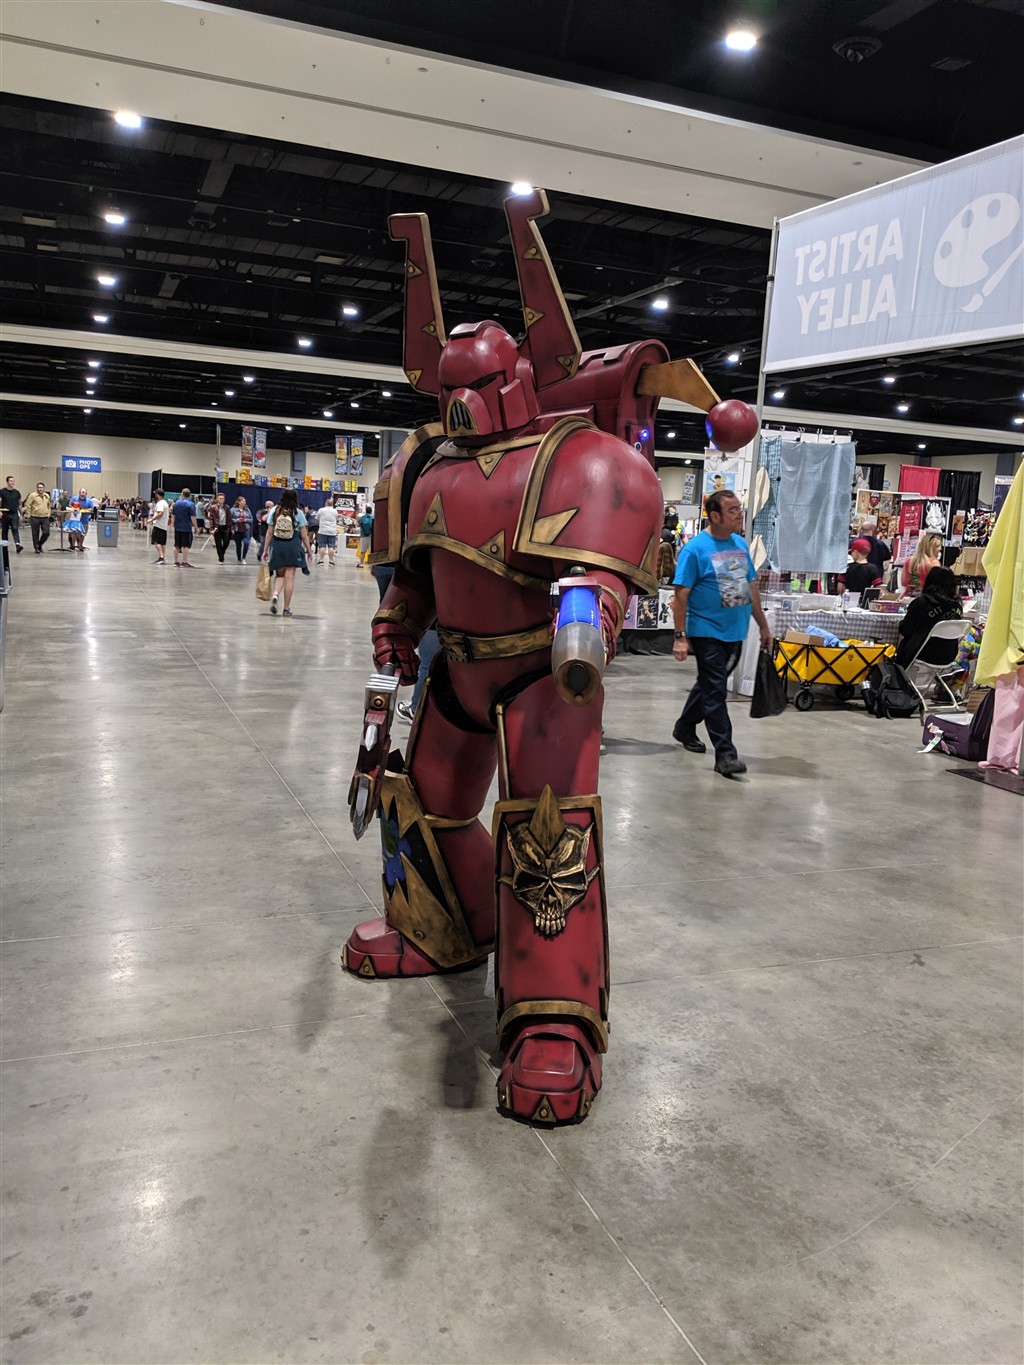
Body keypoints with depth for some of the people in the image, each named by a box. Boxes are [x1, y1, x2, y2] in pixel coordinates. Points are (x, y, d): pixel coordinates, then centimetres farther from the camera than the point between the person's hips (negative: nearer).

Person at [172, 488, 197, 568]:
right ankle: (184, 562, -4)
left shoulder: (176, 503, 10)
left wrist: (174, 525, 24)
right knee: (185, 546, -3)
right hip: (187, 527, -5)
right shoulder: (191, 504, -9)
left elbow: (173, 515, 15)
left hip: (177, 527, 5)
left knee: (177, 546, 10)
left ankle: (176, 562, 14)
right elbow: (192, 517, -14)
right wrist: (195, 527, -10)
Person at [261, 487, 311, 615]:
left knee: (280, 575, 15)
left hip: (277, 546, 2)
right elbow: (304, 535, -1)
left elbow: (269, 533, 2)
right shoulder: (298, 513, -2)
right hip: (293, 547, -2)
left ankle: (275, 595, -13)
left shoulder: (274, 511, 2)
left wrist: (265, 549, 8)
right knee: (290, 576, 3)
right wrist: (308, 550, 10)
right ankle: (287, 608, 6)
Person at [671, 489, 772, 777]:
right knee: (715, 691, -5)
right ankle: (725, 753, -1)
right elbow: (681, 595, -14)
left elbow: (751, 587, 16)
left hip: (735, 632, 7)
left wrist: (763, 626, 16)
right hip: (707, 631, -7)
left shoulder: (741, 544, 9)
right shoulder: (695, 548, -12)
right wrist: (680, 636, -18)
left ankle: (684, 727, 38)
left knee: (711, 685, 19)